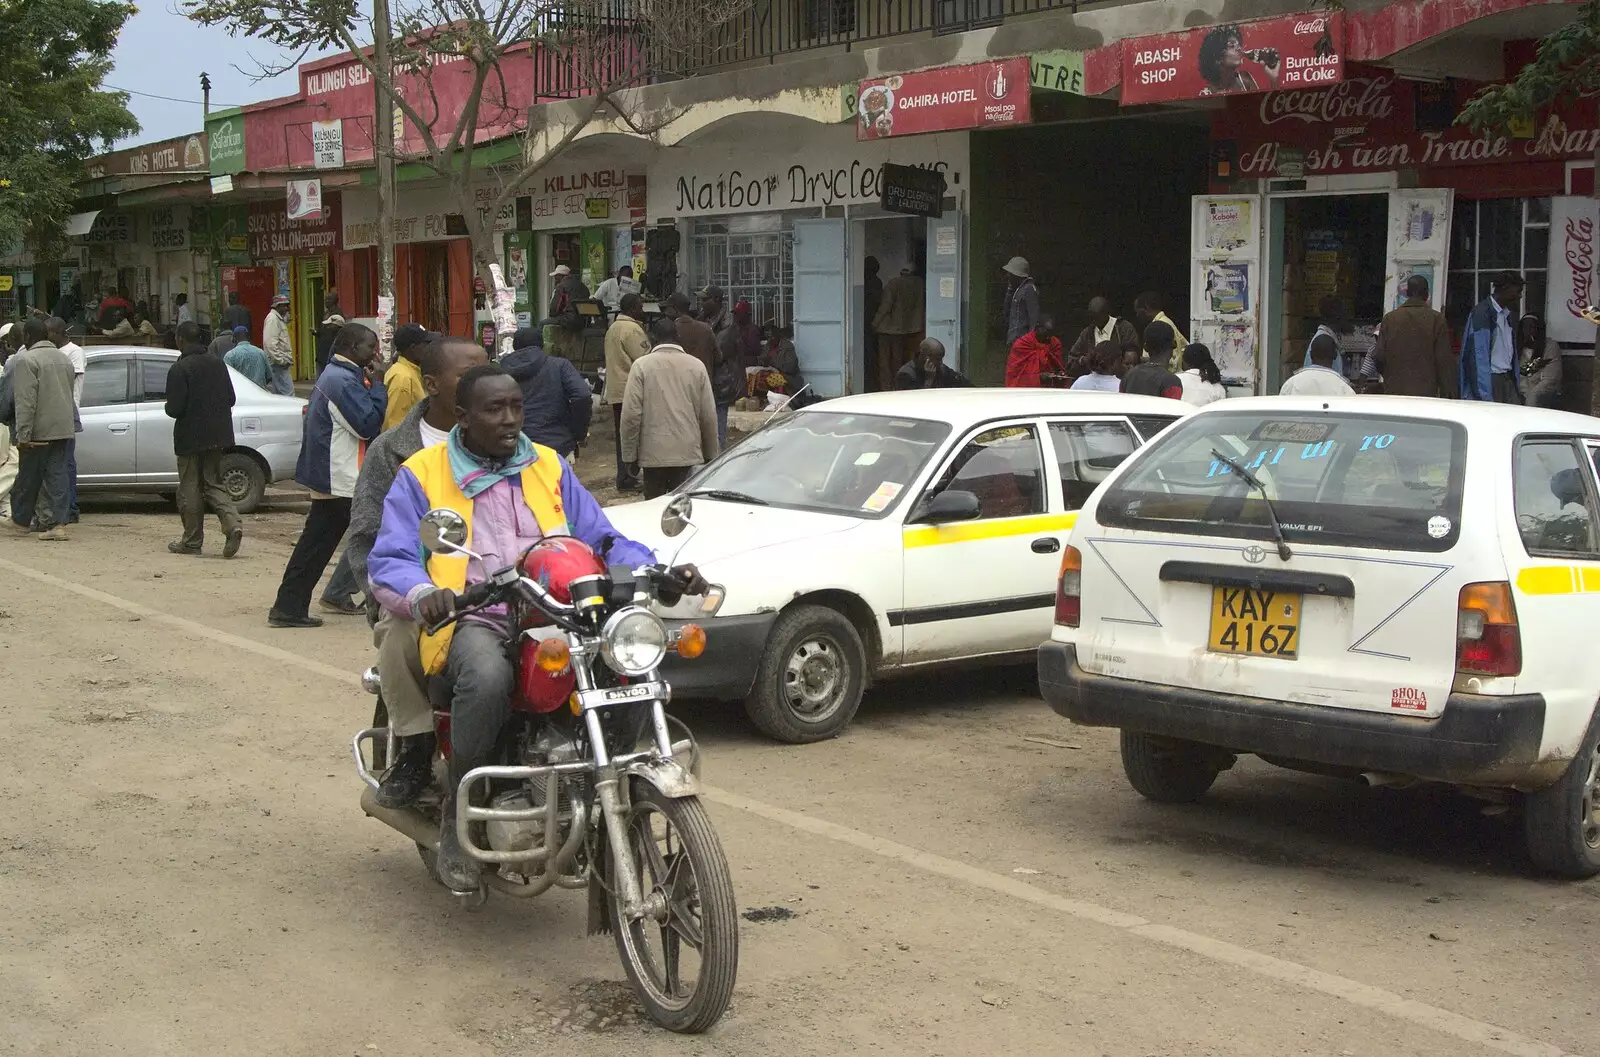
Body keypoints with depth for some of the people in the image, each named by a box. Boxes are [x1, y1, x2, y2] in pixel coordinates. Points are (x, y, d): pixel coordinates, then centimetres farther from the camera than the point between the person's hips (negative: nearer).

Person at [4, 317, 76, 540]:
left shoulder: (26, 360, -12)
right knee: (57, 476, 3)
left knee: (28, 478, 7)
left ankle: (21, 522, 20)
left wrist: (22, 434, -18)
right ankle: (58, 524, -5)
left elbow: (25, 402, -18)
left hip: (39, 430, -6)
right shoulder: (64, 358, 14)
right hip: (63, 428, 6)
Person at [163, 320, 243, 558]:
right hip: (218, 436, 5)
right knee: (214, 484, 12)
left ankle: (192, 541, 11)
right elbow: (230, 399, 8)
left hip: (190, 437, -5)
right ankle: (233, 524, -10)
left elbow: (175, 408, -17)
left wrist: (168, 408, 5)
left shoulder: (179, 369, -14)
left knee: (190, 489, 5)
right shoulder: (218, 364, 6)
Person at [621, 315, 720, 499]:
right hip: (688, 454, 2)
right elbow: (709, 416, 5)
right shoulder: (697, 366, 4)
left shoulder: (642, 366, -3)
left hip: (653, 455, -2)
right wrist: (711, 454, 15)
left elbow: (631, 415, -7)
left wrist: (630, 455, 0)